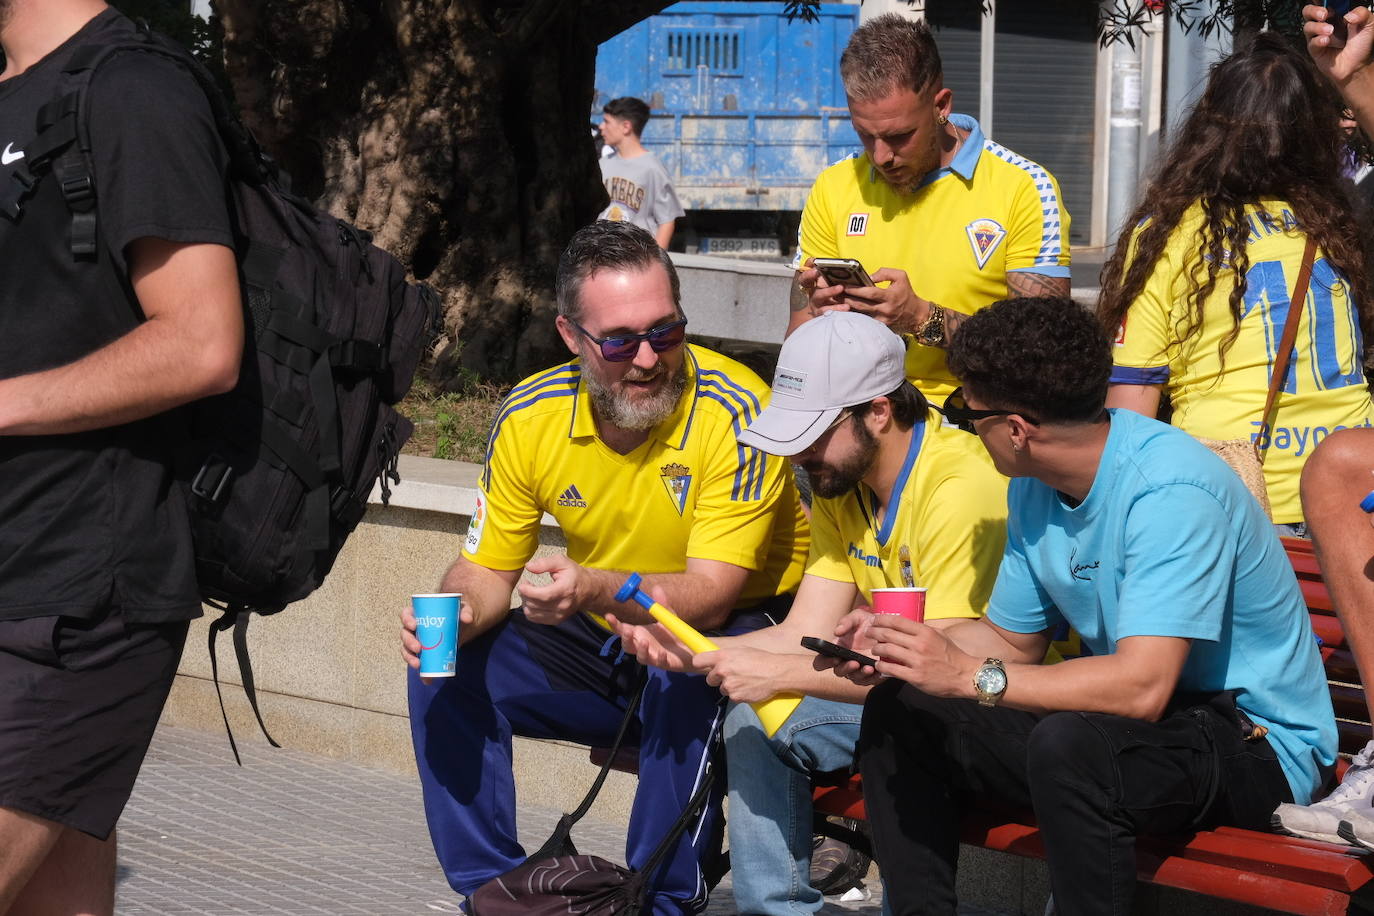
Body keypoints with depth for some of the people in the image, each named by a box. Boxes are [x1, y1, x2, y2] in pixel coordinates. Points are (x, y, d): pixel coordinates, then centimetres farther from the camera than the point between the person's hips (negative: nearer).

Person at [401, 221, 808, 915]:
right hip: (603, 646, 5)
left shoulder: (735, 413, -24)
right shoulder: (530, 417, -9)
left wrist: (598, 589, -45)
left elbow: (711, 597, -28)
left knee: (687, 671, -36)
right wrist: (456, 615, -23)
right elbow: (485, 568, 1)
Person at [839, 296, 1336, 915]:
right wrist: (894, 648, -3)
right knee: (900, 713, 2)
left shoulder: (1170, 491, -25)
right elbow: (1014, 638, 14)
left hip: (1251, 741, -9)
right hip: (1123, 715, 9)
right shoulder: (1035, 487, 4)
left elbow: (1142, 686, -33)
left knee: (1068, 744, -38)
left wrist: (969, 675, -30)